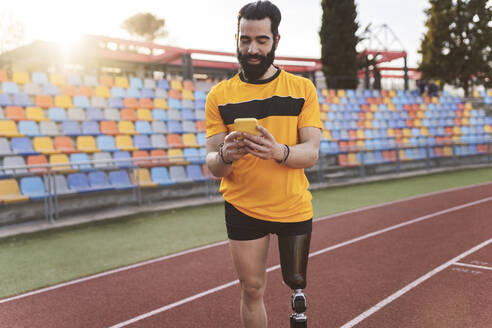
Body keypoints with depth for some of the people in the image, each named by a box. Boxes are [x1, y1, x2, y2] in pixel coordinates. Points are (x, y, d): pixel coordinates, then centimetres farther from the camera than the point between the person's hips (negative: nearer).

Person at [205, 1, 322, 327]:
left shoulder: (302, 88, -3)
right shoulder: (219, 95, -2)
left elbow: (311, 153, -11)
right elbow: (213, 164, -4)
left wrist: (279, 151, -32)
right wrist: (225, 156, -29)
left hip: (294, 206, 0)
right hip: (242, 207, 1)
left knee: (295, 279, 14)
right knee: (252, 289, 9)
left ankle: (298, 297, 48)